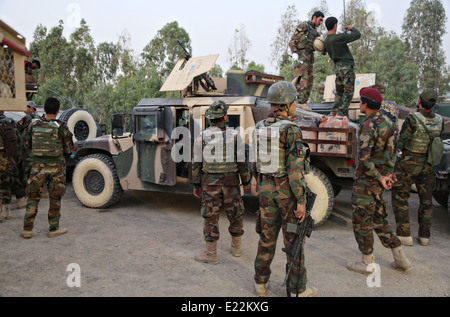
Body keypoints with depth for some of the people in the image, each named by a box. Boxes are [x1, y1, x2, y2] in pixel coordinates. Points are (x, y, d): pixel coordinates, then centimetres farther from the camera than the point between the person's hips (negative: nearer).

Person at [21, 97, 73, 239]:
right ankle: (53, 229, 14)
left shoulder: (34, 125, -1)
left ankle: (27, 229, 14)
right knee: (55, 198, 7)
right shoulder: (62, 128, -9)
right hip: (56, 165, -2)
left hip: (38, 164, 2)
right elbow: (68, 150, -3)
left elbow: (27, 144, 10)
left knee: (33, 197, 12)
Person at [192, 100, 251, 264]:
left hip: (210, 183, 0)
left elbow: (197, 164, -2)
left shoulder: (202, 137, -4)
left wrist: (196, 185, 7)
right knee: (235, 215, 15)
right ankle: (236, 248, 30)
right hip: (231, 182, 1)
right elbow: (242, 162, -3)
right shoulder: (235, 136, -5)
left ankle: (211, 254, 12)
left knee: (211, 217, 5)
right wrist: (246, 182, 8)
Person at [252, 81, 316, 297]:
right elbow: (295, 169, -20)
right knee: (294, 240, 6)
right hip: (287, 191, -6)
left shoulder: (259, 128, 4)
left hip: (266, 189, 6)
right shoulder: (291, 130, -17)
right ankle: (298, 290, 19)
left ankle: (261, 283, 26)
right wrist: (301, 201, -17)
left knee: (267, 236, 16)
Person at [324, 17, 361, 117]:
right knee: (348, 92, -3)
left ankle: (333, 113, 14)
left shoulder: (326, 40, 9)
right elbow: (357, 35, -10)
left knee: (339, 92, 16)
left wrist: (346, 33, 27)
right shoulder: (338, 38, -16)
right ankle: (341, 114, -9)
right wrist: (352, 28, 10)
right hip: (346, 67, -8)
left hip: (337, 67, 8)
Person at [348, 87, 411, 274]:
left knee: (361, 222, 4)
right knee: (379, 219, 20)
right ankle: (400, 259, 25)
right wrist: (388, 174, 13)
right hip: (380, 180, 9)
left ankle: (368, 264, 16)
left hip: (367, 181, -9)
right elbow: (392, 152, 14)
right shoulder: (389, 123, 8)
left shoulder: (369, 126, -20)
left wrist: (380, 177, -18)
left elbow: (363, 158, -28)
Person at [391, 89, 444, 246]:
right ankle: (424, 236, 22)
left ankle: (404, 235, 6)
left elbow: (400, 143, -17)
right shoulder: (439, 120, -3)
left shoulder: (412, 119, -19)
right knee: (426, 200, 15)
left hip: (409, 163, -5)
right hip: (427, 164, 5)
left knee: (400, 197, 7)